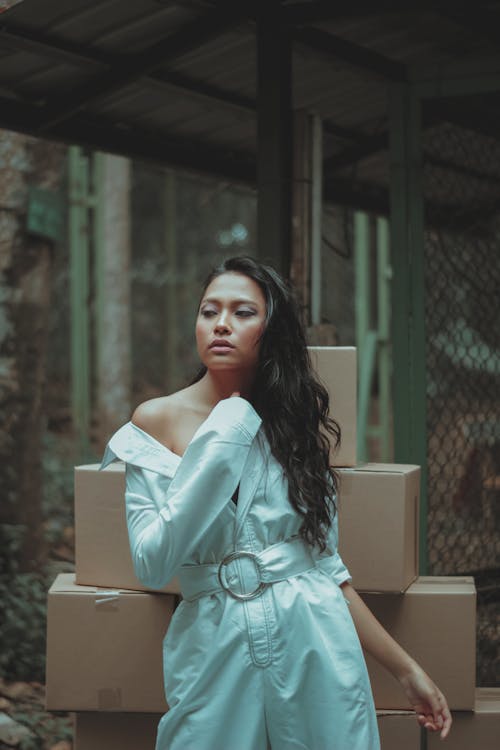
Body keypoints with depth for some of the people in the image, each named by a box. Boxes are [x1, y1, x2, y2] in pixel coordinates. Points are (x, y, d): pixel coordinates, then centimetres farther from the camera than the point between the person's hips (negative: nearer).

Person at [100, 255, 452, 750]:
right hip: (214, 651, -2)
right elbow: (151, 565, -12)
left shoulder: (297, 421, 7)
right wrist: (222, 439, -13)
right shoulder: (156, 422, 0)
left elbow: (325, 562, 10)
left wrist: (405, 669, 8)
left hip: (315, 648, 2)